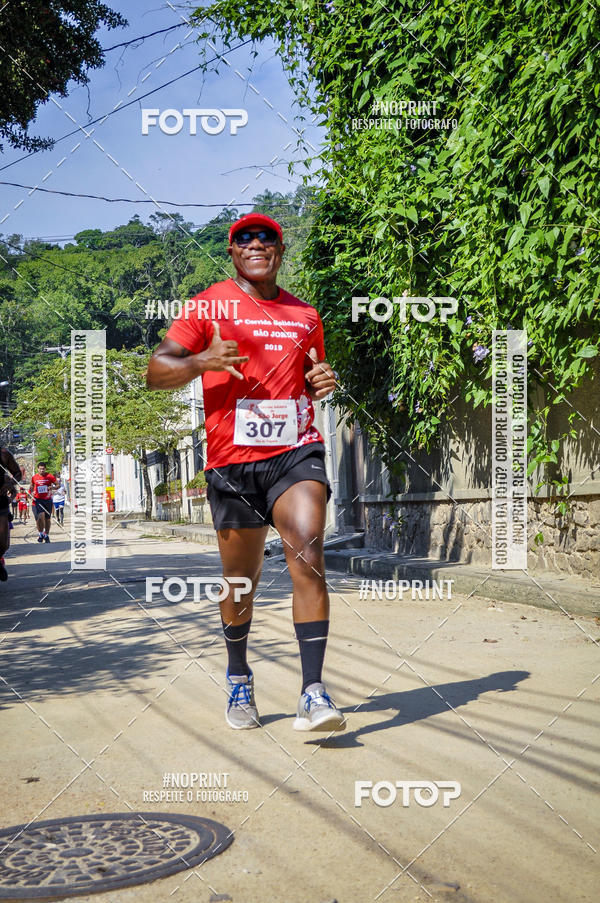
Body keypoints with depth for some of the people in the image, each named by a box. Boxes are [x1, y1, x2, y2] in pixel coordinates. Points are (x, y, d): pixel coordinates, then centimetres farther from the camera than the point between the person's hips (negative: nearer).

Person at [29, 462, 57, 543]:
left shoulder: (50, 476, -2)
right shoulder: (34, 477, 3)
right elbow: (31, 487, 20)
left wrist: (51, 487, -17)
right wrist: (31, 493, 1)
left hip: (48, 500, 1)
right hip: (38, 500, -1)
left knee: (47, 519, 10)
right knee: (40, 517, -19)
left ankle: (46, 536, 27)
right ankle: (41, 534, 2)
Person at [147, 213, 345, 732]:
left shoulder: (305, 316, 15)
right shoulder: (208, 306, 5)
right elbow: (156, 373, 0)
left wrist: (323, 382, 5)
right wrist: (201, 361, -20)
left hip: (296, 453, 1)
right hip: (232, 459, -1)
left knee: (308, 559, -19)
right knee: (240, 579, 8)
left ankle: (313, 693, -21)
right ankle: (239, 679, 33)